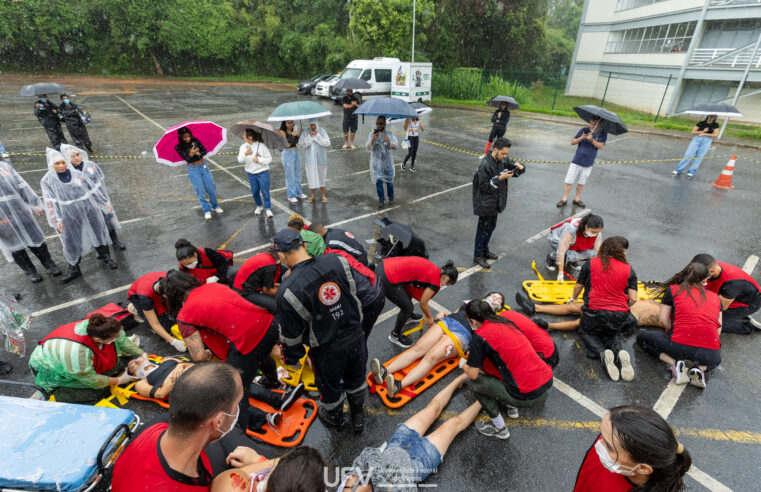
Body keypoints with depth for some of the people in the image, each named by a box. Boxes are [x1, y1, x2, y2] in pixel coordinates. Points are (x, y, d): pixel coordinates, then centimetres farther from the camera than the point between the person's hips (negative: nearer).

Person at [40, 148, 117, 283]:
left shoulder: (77, 174, 0)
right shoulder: (47, 180, -3)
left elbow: (93, 189, 6)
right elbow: (50, 201, -6)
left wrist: (105, 203, 9)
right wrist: (56, 220, -11)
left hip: (88, 210, 1)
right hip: (70, 216, -1)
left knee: (98, 234, 11)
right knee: (71, 241, 7)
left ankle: (106, 258, 28)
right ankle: (74, 269, 21)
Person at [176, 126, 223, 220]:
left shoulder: (195, 140, -2)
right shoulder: (179, 147, -7)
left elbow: (205, 151, -6)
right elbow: (186, 159, -16)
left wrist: (199, 153, -28)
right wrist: (190, 154, -37)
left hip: (203, 166, 2)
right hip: (193, 169, -2)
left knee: (211, 188, 7)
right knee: (200, 191, 0)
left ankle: (215, 206, 28)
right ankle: (207, 210, 12)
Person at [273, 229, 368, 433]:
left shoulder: (288, 290, -26)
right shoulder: (338, 261, -16)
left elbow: (291, 334, -13)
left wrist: (292, 359, 6)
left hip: (327, 351, -3)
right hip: (356, 338, 4)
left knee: (330, 388, 28)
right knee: (356, 380, 30)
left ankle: (335, 419, 58)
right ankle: (358, 418, 55)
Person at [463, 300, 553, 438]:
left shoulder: (479, 336, -11)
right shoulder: (505, 322, 11)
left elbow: (473, 374, -4)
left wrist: (464, 364, 17)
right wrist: (476, 355, 33)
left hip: (529, 396, -8)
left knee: (475, 382, 8)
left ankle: (500, 428, 19)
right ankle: (512, 406, 30)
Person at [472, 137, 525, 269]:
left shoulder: (503, 160, 0)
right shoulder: (485, 165, -23)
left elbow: (514, 165, 11)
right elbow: (484, 186, -23)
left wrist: (520, 167, -12)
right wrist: (500, 178, -28)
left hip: (496, 202, 8)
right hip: (486, 204, -8)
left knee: (491, 227, 20)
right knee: (483, 229, 3)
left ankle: (485, 250, 37)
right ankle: (478, 256, 16)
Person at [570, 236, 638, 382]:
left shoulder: (590, 264, 2)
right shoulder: (629, 270, 4)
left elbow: (578, 287, 12)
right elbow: (633, 299, -1)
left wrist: (573, 298, 33)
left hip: (594, 312, -2)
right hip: (619, 316, 2)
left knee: (586, 332, 25)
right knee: (612, 334, 30)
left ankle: (603, 352, -7)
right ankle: (620, 352, -4)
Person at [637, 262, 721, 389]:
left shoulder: (672, 289, 8)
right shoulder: (715, 297, 17)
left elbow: (663, 319, 3)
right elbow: (718, 330, 16)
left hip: (680, 346, -4)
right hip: (710, 353, 4)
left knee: (642, 338, 20)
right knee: (716, 360, 41)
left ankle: (674, 362, -2)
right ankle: (700, 368, 5)